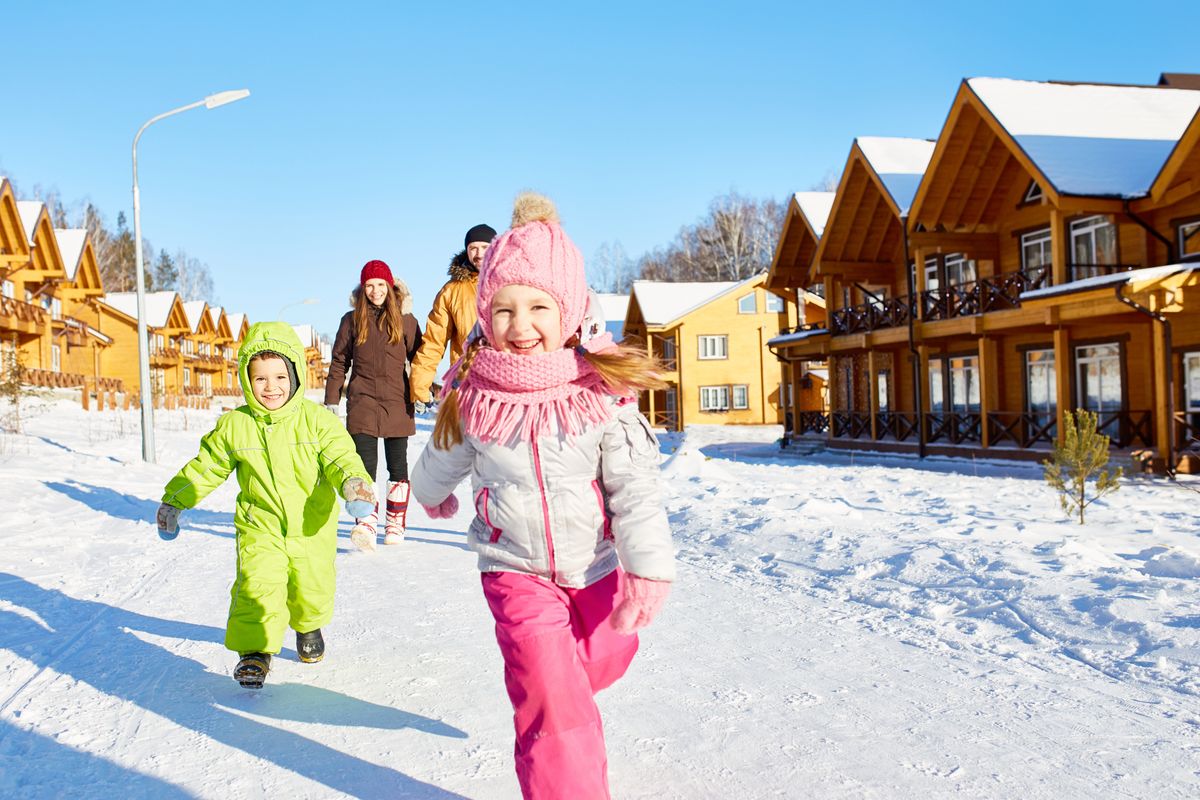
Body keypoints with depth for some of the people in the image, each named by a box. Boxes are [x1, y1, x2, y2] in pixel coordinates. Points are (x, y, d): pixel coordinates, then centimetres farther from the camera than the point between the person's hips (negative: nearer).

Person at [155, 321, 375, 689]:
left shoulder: (316, 419, -10)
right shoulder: (234, 426, -4)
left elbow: (341, 456, -11)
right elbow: (206, 466, 8)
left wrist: (354, 481, -31)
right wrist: (174, 500, 10)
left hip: (311, 527, 0)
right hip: (260, 526, 0)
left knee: (312, 589, 10)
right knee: (257, 585, -15)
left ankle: (308, 627, 43)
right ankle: (255, 652, 0)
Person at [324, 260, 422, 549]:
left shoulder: (405, 319, 4)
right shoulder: (352, 320, 7)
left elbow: (418, 357, 9)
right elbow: (339, 362, 10)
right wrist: (331, 400, 7)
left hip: (397, 403, 0)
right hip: (362, 402, 0)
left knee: (397, 465, 8)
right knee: (365, 464, -12)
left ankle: (396, 524, 20)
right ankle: (367, 525, -19)